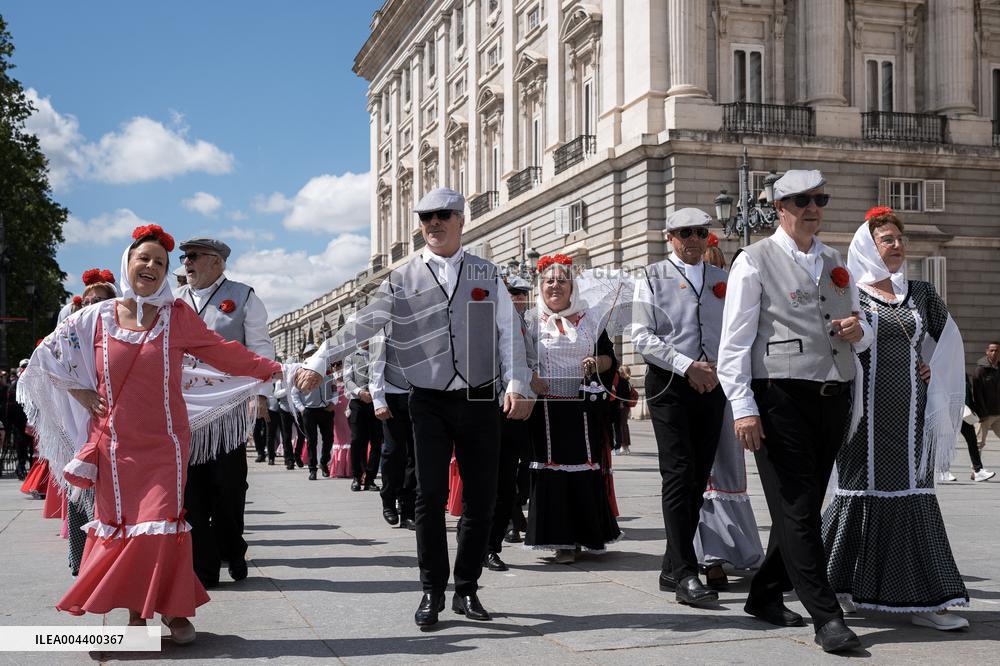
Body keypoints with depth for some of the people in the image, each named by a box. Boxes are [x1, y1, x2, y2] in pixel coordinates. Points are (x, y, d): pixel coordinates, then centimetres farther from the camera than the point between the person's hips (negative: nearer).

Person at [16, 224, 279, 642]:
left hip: (164, 443, -1)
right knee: (119, 526, 4)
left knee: (163, 526, -6)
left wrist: (276, 370, -3)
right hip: (114, 445, 1)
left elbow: (224, 353, 2)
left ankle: (176, 611, 10)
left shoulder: (177, 316, 0)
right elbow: (48, 351, 14)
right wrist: (78, 390, 6)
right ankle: (135, 613, 17)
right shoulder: (97, 317, 2)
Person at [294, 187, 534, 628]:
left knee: (481, 499, 5)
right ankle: (432, 591, 8)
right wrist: (317, 363, -6)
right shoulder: (403, 280, 4)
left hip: (481, 401, 1)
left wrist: (517, 385, -6)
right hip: (430, 402, -1)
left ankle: (467, 590, 18)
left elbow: (508, 334, 5)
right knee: (430, 496, -5)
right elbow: (360, 327, 1)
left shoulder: (487, 275, 7)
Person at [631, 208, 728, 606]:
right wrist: (686, 365, -14)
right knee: (678, 476, -12)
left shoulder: (722, 280, 15)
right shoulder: (653, 279, 2)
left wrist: (718, 370, -2)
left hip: (712, 387, 5)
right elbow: (642, 336, -6)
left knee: (698, 479, 7)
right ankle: (686, 575, -14)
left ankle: (672, 569, 17)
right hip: (669, 385, -5)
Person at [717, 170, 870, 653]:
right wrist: (742, 406, -14)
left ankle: (765, 595, 26)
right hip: (781, 396, -7)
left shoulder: (836, 263, 19)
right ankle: (826, 617, -4)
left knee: (805, 507, 12)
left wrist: (859, 331, 0)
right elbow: (734, 340, -6)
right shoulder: (755, 262, 0)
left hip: (833, 397, 7)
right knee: (795, 509, -7)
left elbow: (863, 334, 26)